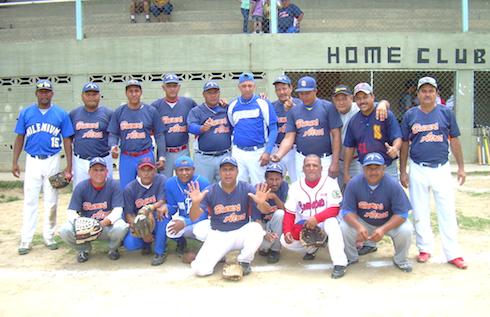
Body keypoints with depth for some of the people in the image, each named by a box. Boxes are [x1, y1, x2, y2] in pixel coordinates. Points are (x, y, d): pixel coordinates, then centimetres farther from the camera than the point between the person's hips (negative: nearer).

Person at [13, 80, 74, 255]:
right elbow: (20, 138, 7)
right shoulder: (25, 113, 4)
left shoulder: (61, 114, 1)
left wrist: (69, 166, -3)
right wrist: (15, 162, 1)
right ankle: (26, 240, 6)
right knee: (30, 201, 1)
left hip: (52, 161, 0)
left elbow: (67, 140, 1)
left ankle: (49, 236, 19)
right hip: (32, 161, 0)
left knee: (51, 201, 7)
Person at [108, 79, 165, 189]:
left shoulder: (151, 111, 1)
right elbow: (113, 134, 8)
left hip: (146, 156, -1)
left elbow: (159, 135, 4)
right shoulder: (119, 112, 5)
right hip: (126, 157, 1)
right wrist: (113, 146, -13)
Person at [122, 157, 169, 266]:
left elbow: (162, 203, -18)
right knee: (129, 244, -27)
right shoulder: (130, 188, -6)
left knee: (162, 212, -34)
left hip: (158, 223, -1)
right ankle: (147, 243, 12)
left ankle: (160, 252, -19)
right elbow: (128, 214, -9)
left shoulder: (161, 180, -10)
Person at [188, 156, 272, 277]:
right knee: (201, 270, -18)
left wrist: (261, 203, -43)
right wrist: (195, 203, -35)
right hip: (218, 235, 0)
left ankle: (244, 262, -6)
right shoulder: (210, 191, -8)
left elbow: (266, 210, -18)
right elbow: (193, 218, -12)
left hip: (241, 232, 0)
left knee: (256, 228, -32)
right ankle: (221, 255, 16)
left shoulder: (247, 189, -8)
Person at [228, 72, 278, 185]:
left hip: (257, 153, -3)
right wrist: (233, 147, 8)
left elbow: (273, 129, -4)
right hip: (238, 152, 3)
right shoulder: (232, 105, 8)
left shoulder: (263, 104, -2)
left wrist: (268, 152, -11)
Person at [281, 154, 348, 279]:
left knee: (332, 222, -36)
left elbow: (335, 209, -17)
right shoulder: (295, 187, -1)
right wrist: (287, 231, -19)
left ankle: (340, 263, -30)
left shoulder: (330, 183, -11)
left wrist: (316, 218, -32)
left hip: (324, 223, -3)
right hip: (303, 227, 4)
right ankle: (312, 248, 12)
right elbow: (289, 213, -2)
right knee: (285, 241, -18)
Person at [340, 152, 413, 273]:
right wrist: (359, 227, -37)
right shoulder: (354, 184, -19)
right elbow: (347, 210, -17)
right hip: (362, 222, 1)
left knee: (405, 230, -29)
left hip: (389, 222, -1)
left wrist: (383, 229, -36)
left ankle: (401, 260, 6)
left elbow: (401, 213, -21)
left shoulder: (393, 185, -23)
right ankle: (351, 258, 8)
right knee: (344, 228, -25)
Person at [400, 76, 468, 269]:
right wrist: (402, 172, 3)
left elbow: (454, 141, 7)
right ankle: (425, 248, 23)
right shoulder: (410, 115, 2)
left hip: (442, 169, 0)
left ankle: (453, 253, 10)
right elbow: (404, 144, 6)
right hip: (418, 170, 1)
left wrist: (461, 167, 5)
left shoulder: (446, 113, 2)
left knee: (447, 212, 1)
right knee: (420, 212, 8)